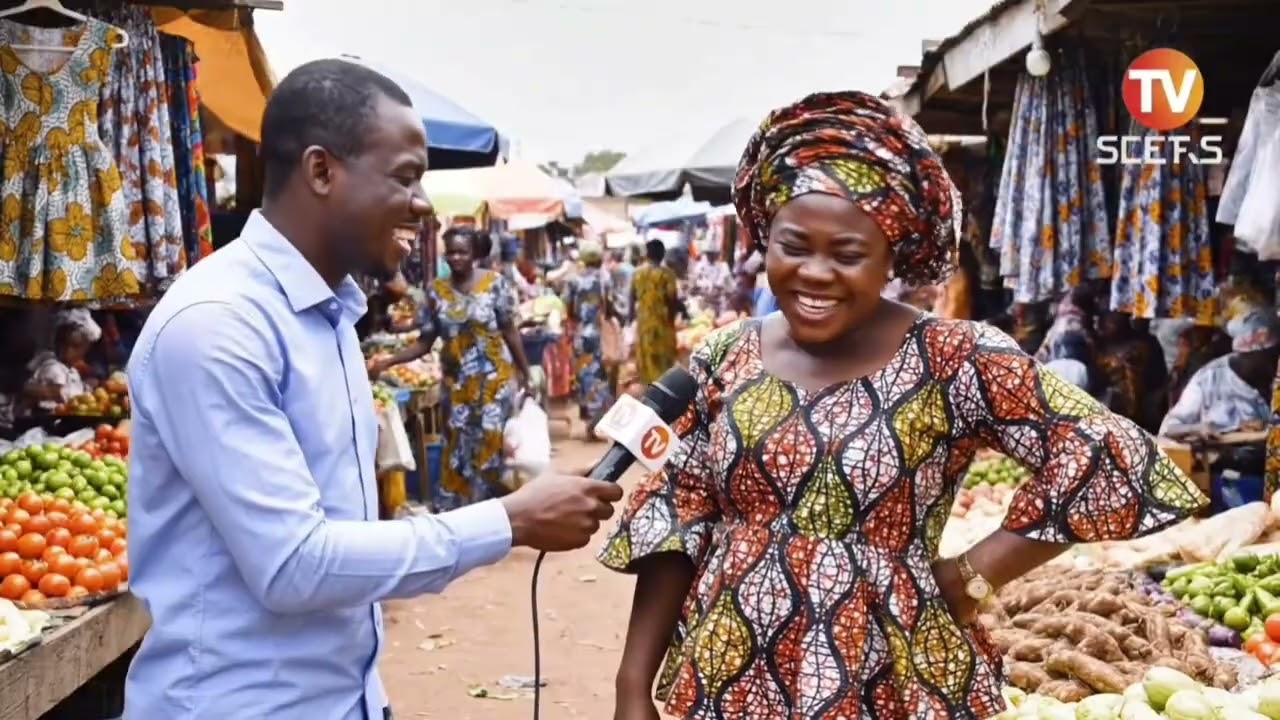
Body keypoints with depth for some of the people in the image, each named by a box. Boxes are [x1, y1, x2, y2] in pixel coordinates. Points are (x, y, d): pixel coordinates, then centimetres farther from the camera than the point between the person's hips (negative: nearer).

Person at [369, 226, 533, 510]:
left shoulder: (494, 283, -6)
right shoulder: (436, 291, 0)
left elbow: (510, 332, -1)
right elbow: (424, 343, -1)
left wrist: (525, 373, 1)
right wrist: (388, 361, -14)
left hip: (495, 380, -3)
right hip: (456, 383, 3)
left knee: (494, 444, -1)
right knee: (459, 448, 6)